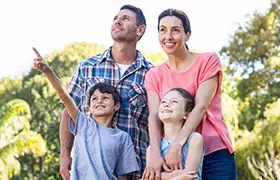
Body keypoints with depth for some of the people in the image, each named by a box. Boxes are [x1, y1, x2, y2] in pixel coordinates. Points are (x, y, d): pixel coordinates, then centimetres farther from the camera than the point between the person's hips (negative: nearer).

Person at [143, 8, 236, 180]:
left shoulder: (208, 61, 0)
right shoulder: (154, 75, 8)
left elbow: (201, 107, -11)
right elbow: (154, 116, -6)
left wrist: (177, 146, -22)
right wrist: (155, 154, -23)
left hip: (215, 155, -2)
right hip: (175, 157, 2)